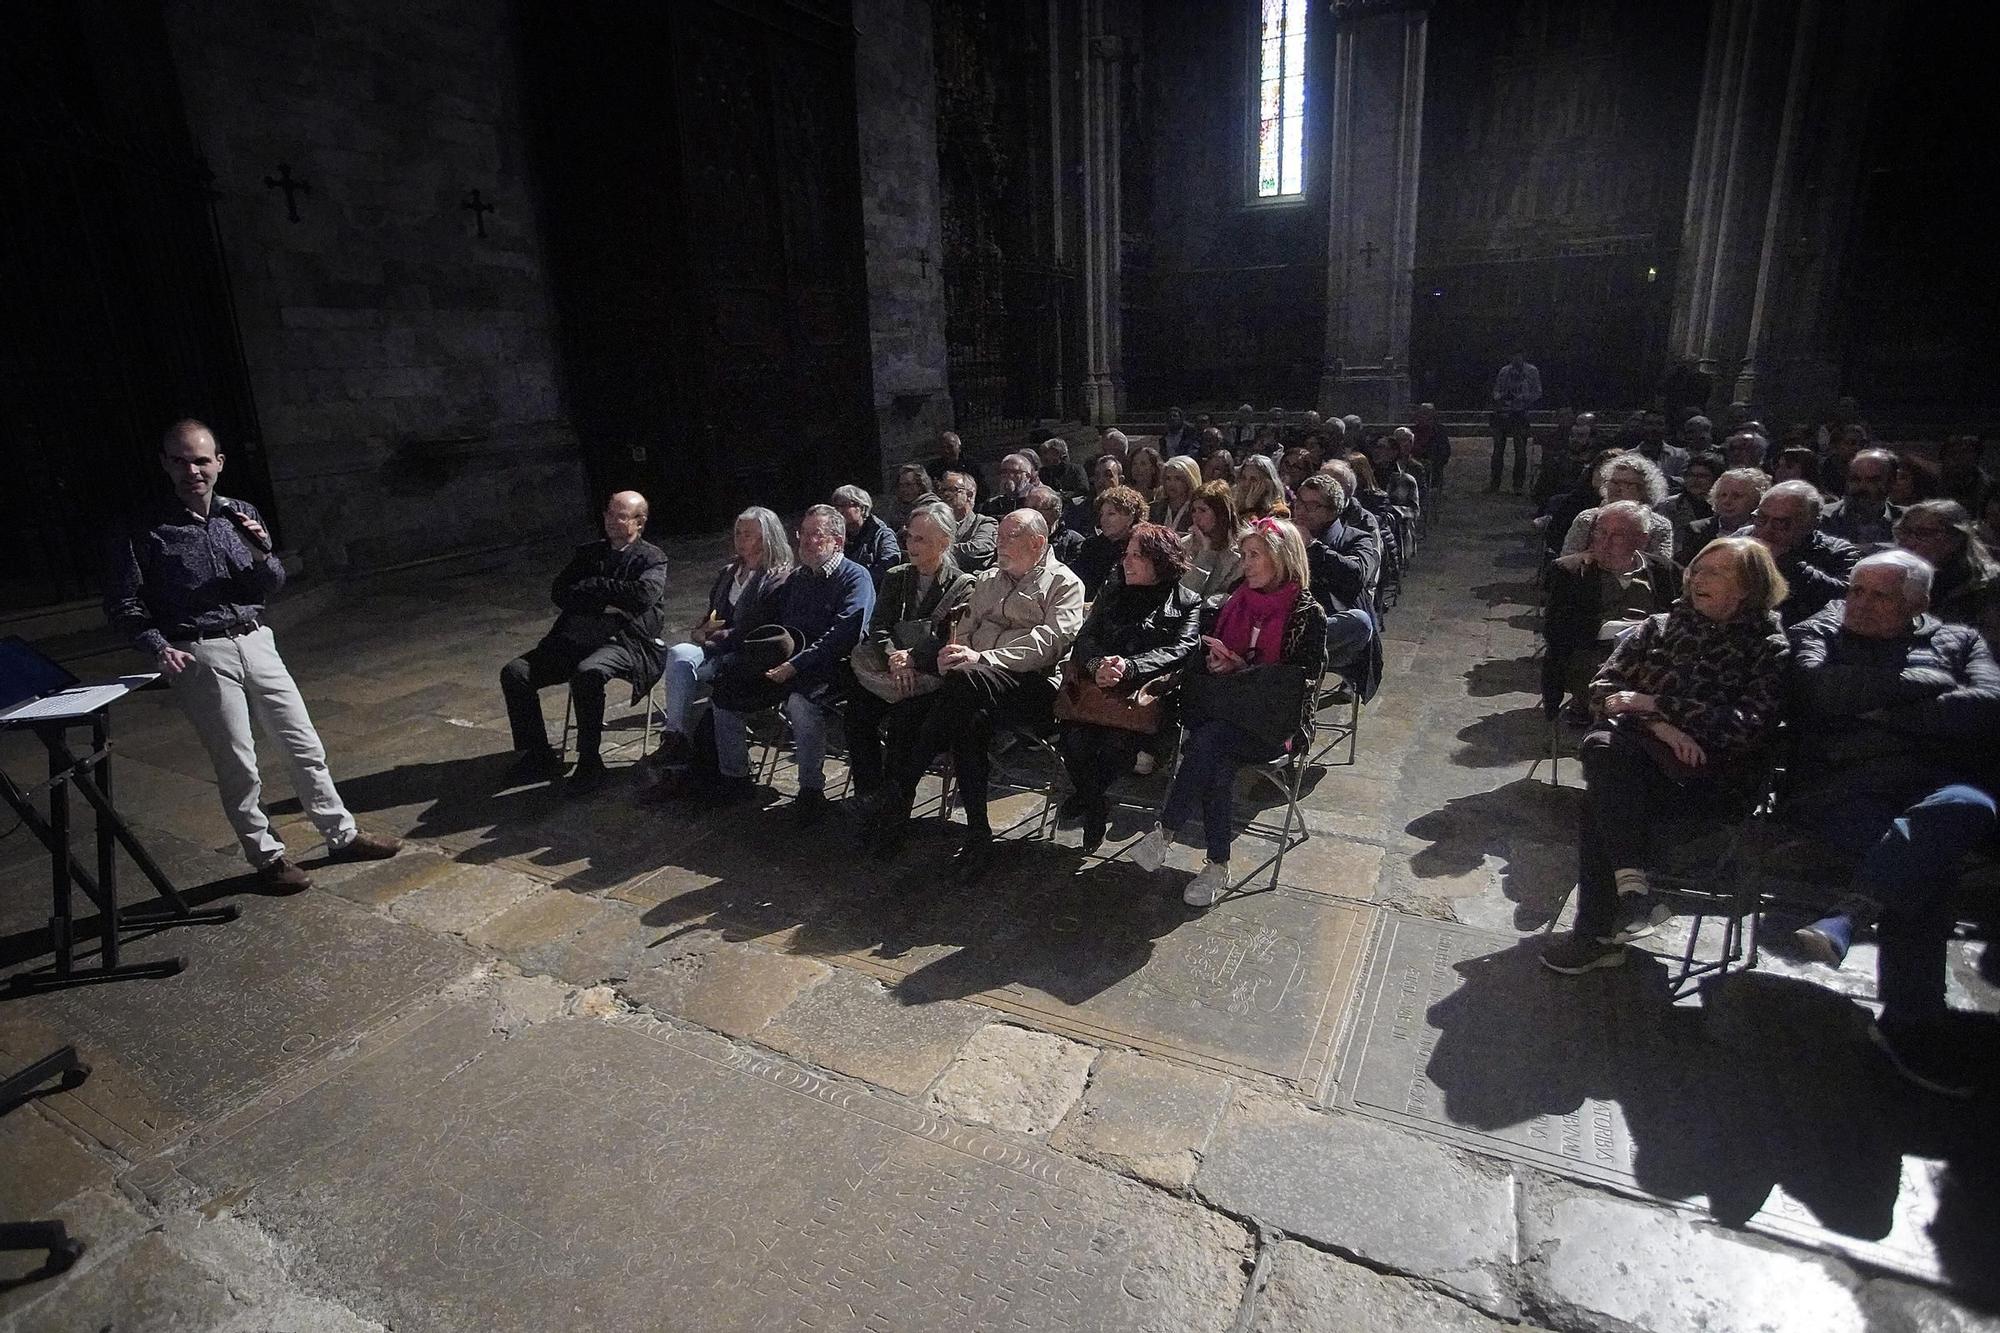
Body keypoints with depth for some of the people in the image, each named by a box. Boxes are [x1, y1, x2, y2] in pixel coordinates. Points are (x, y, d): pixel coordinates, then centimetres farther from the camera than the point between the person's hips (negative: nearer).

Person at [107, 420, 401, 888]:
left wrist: (262, 555, -9)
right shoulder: (146, 530, -4)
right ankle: (266, 858, 16)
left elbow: (272, 587, 12)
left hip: (255, 642, 4)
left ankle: (342, 835, 22)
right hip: (200, 655, -4)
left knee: (305, 746, 9)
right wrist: (158, 646, -19)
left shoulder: (242, 515, 8)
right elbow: (122, 604, -3)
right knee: (238, 766, 2)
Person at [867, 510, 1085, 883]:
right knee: (970, 722, -32)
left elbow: (1049, 641, -9)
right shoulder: (988, 579, 28)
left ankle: (900, 792, -27)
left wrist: (982, 659, -19)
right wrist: (953, 653, -5)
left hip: (1033, 685, -5)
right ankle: (977, 835, -23)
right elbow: (965, 628, 21)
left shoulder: (1064, 584, 8)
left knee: (963, 680, -35)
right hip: (977, 686, 5)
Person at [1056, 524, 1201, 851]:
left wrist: (1129, 667, -24)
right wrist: (1098, 664, -16)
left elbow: (1182, 649, -8)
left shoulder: (1187, 603, 9)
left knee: (1117, 743, -31)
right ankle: (1095, 810, 4)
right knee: (1075, 738, -26)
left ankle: (1085, 796, 2)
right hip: (1099, 687, 3)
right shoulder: (1112, 594, 21)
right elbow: (1085, 637, 10)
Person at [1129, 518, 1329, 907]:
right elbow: (1202, 660, 19)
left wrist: (1240, 666, -14)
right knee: (1217, 762, -29)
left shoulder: (1308, 615, -3)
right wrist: (1212, 662, -5)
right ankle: (1217, 866, -19)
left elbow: (1301, 680, -10)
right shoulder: (1236, 603, 14)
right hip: (1225, 710, 4)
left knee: (1208, 740, -33)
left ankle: (1165, 831, -20)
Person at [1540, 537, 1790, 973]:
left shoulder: (1768, 648, 8)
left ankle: (1596, 933, -24)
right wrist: (1657, 724, -11)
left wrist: (1655, 703, -9)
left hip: (1710, 778, -3)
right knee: (1603, 746, -34)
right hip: (1640, 757, 3)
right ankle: (1630, 882, -33)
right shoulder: (1661, 626, 18)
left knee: (1603, 796, -31)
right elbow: (1603, 687, 7)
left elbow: (1748, 727, -8)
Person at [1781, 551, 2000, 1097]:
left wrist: (1887, 714, 0)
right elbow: (1822, 690, -2)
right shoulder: (1816, 633, 21)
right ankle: (1909, 1022, -27)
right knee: (1923, 863, -34)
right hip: (1841, 790, -2)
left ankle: (1844, 919, -38)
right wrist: (1926, 684, 6)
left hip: (1936, 785, 2)